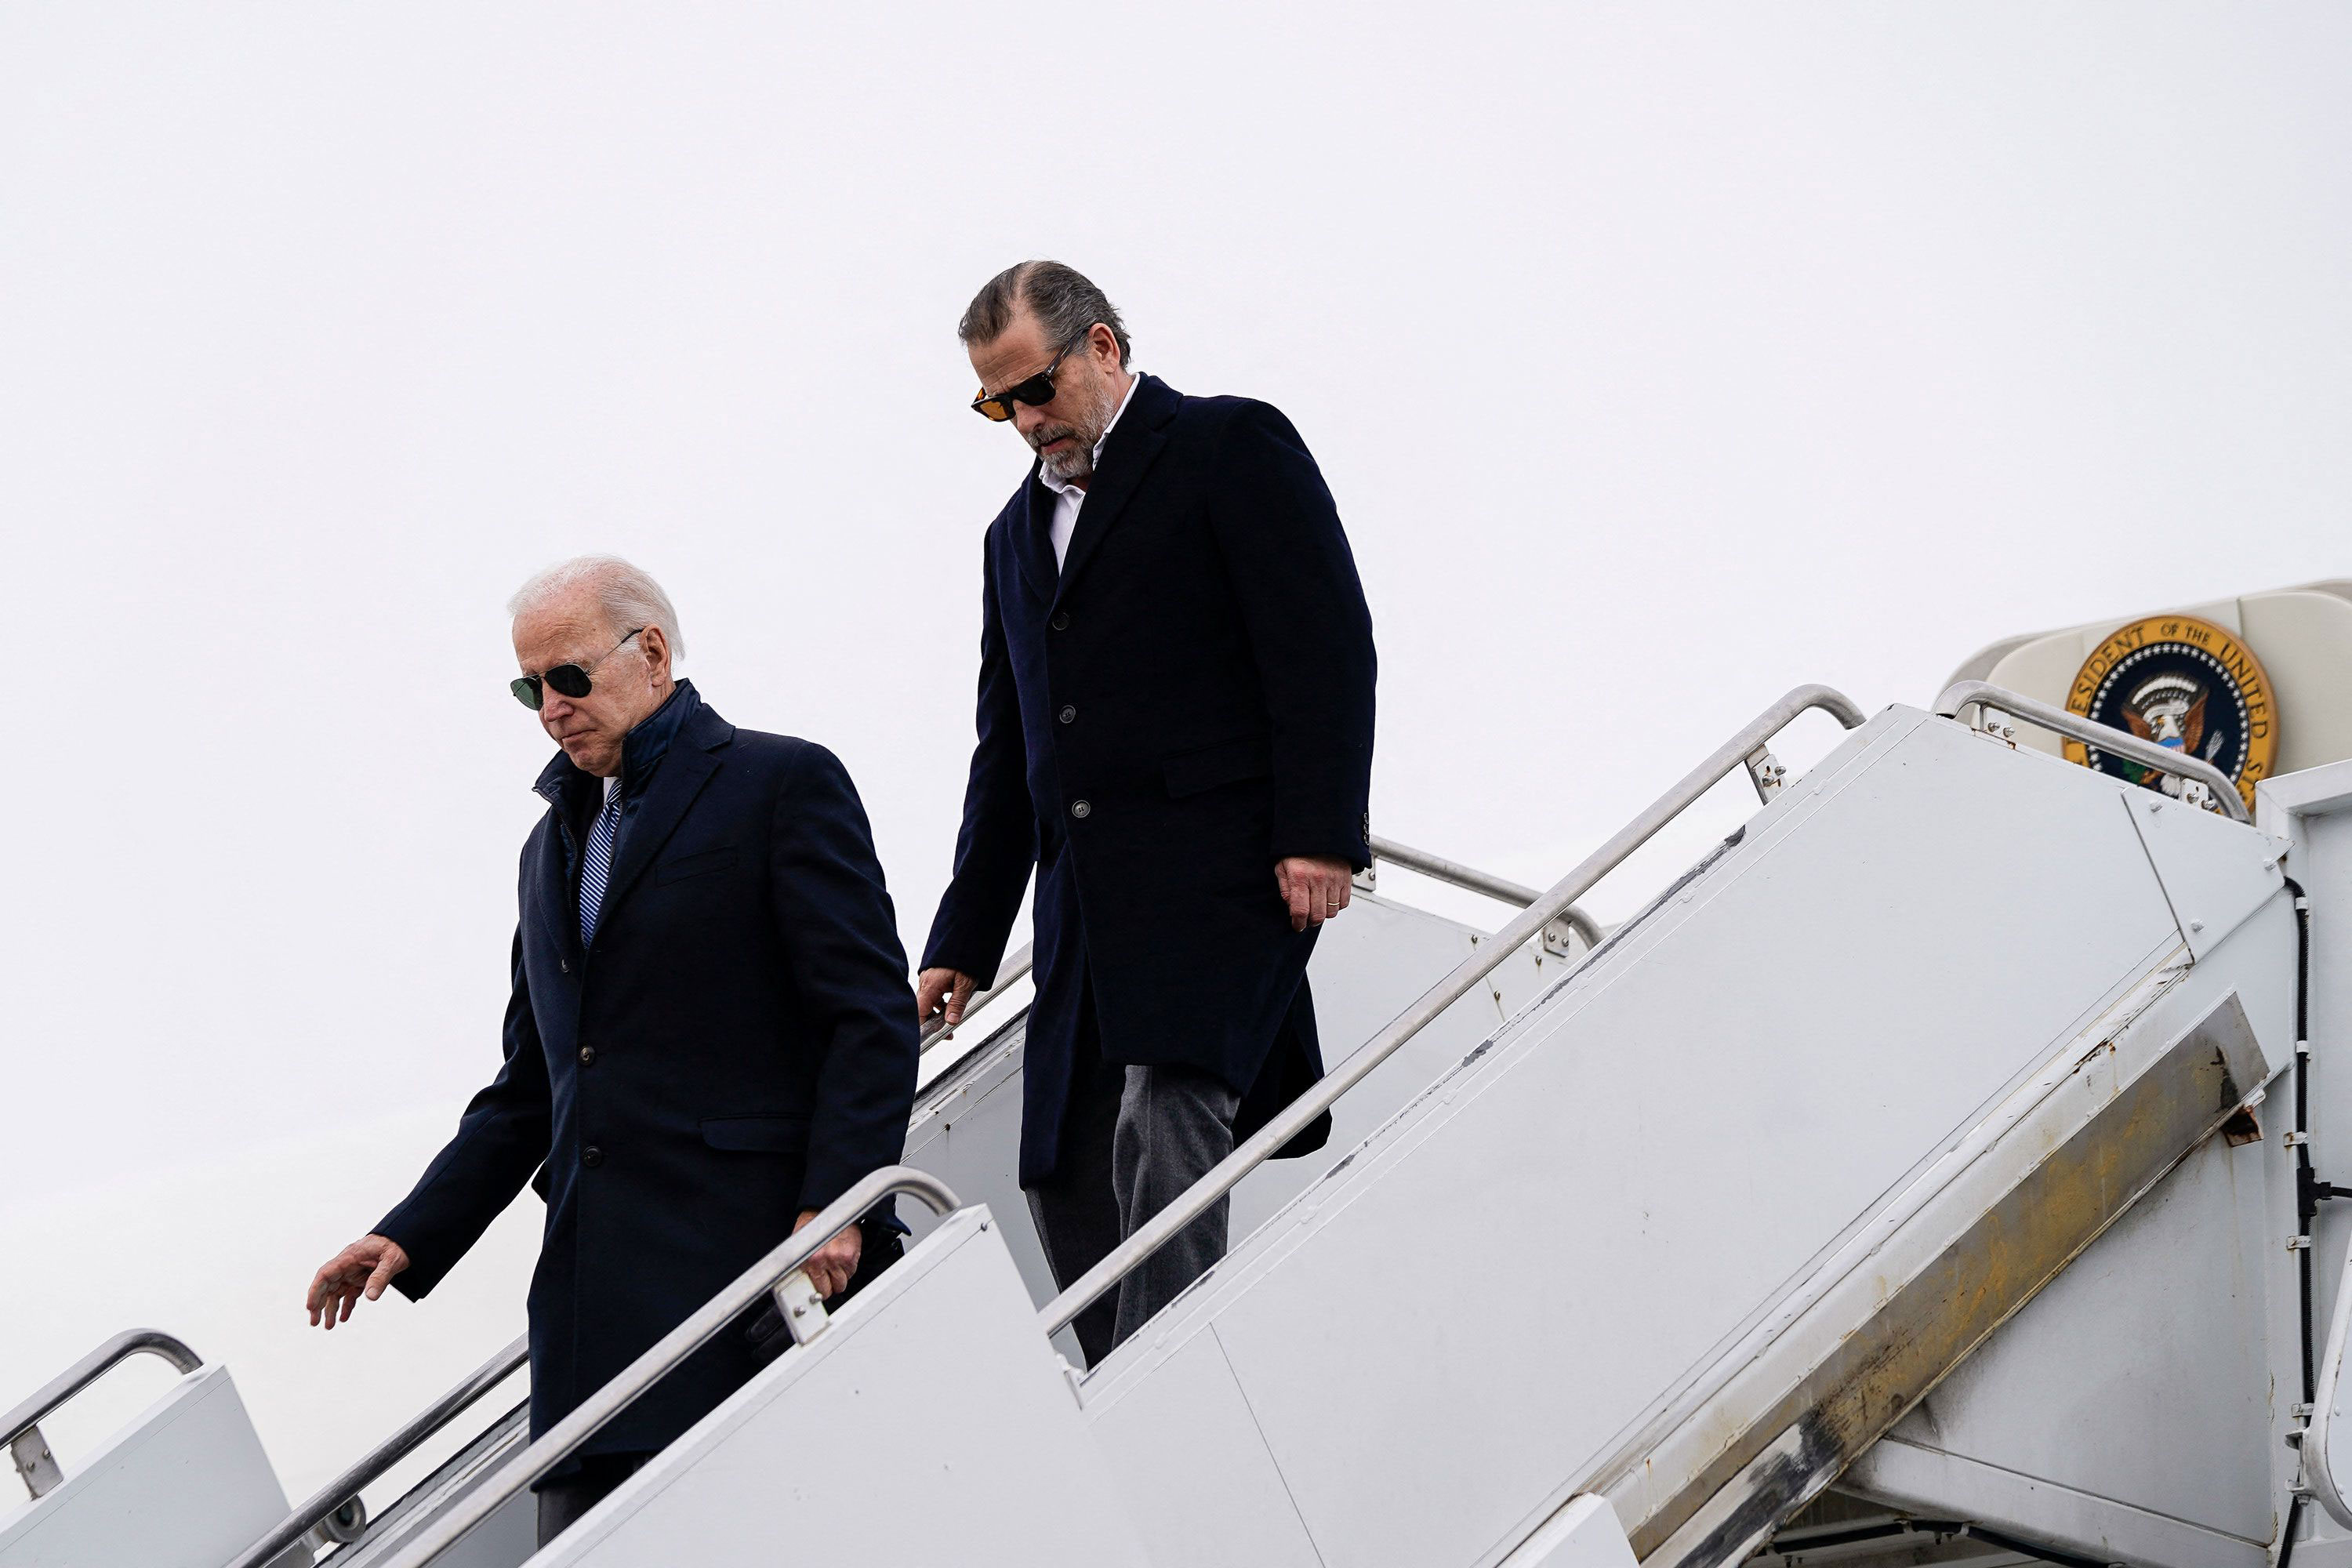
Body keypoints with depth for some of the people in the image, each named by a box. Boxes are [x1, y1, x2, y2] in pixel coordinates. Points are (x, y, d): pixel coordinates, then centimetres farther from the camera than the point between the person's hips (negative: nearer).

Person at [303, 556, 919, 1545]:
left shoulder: (783, 784, 2)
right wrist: (412, 1235, 15)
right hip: (593, 1296, 6)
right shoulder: (552, 846, 25)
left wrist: (835, 1206, -17)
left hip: (746, 1255, -6)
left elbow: (873, 1017, -6)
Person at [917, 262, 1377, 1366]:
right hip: (1086, 908, 7)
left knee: (1163, 1121, -24)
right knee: (1064, 1174, -1)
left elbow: (1326, 649, -5)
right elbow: (1007, 751, 27)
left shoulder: (1232, 446, 4)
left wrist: (1318, 836, -16)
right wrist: (964, 941, 21)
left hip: (1226, 872, -7)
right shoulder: (1018, 531, 26)